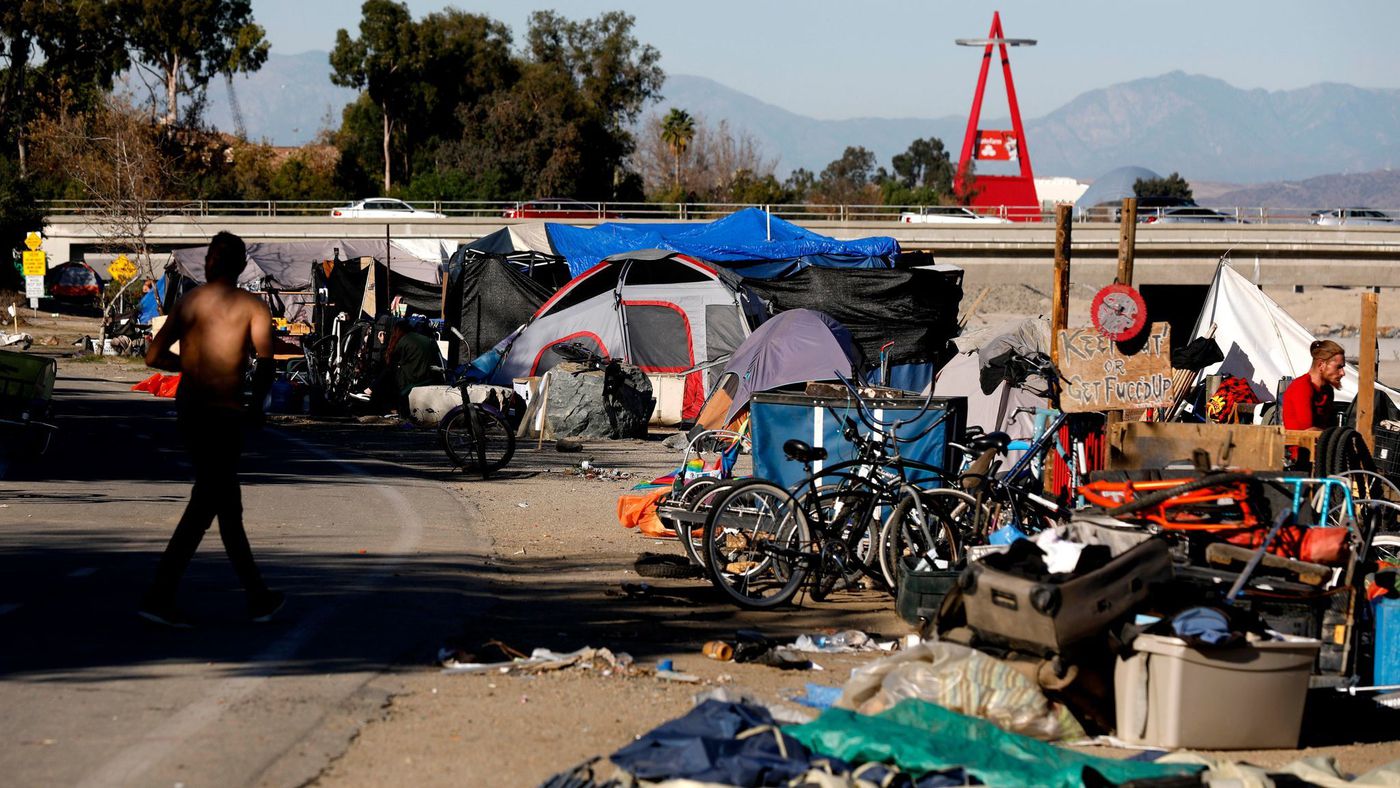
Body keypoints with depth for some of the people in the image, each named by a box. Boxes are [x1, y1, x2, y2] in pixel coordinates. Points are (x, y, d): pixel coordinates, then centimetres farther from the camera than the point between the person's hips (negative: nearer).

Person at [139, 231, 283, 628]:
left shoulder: (189, 302, 9)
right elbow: (265, 360, -18)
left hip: (187, 411, 6)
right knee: (203, 508, -2)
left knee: (228, 505, 15)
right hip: (222, 411, -6)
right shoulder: (253, 307, -5)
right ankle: (159, 596, -9)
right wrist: (257, 405, -3)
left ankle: (259, 598, 23)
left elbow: (154, 356, 10)